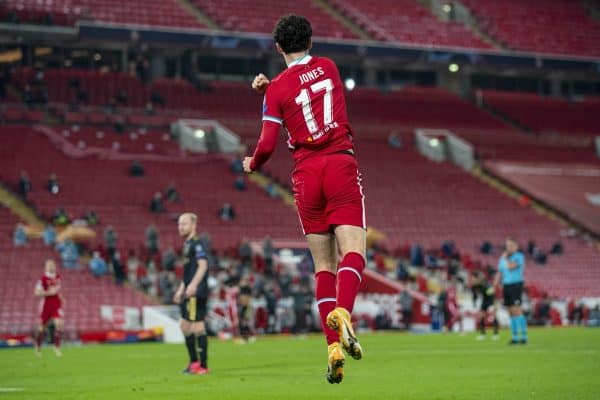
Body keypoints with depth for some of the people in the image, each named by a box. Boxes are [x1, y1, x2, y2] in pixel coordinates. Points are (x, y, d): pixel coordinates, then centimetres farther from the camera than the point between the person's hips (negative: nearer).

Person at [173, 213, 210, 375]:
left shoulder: (196, 244, -10)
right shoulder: (187, 244, 20)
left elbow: (203, 265, -22)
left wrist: (193, 285, -32)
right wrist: (181, 290, 28)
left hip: (197, 293, -10)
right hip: (189, 293, 10)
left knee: (198, 327, -8)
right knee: (184, 325, 14)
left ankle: (203, 366, -5)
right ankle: (194, 362, 23)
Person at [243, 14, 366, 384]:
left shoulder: (279, 88, 1)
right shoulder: (328, 67, 10)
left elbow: (268, 144, -3)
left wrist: (252, 164, 16)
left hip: (306, 173, 0)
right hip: (341, 166, 0)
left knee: (323, 265, 5)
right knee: (353, 253, -10)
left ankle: (333, 344, -5)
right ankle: (342, 312, -38)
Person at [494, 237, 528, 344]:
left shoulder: (519, 256, -7)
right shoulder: (502, 258, 14)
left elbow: (511, 266, -24)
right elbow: (499, 274, 18)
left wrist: (505, 258, -8)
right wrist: (494, 287, 9)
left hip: (516, 285, -6)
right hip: (506, 286, 6)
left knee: (516, 311, -14)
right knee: (511, 312, 5)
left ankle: (524, 337, -13)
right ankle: (515, 337, 7)